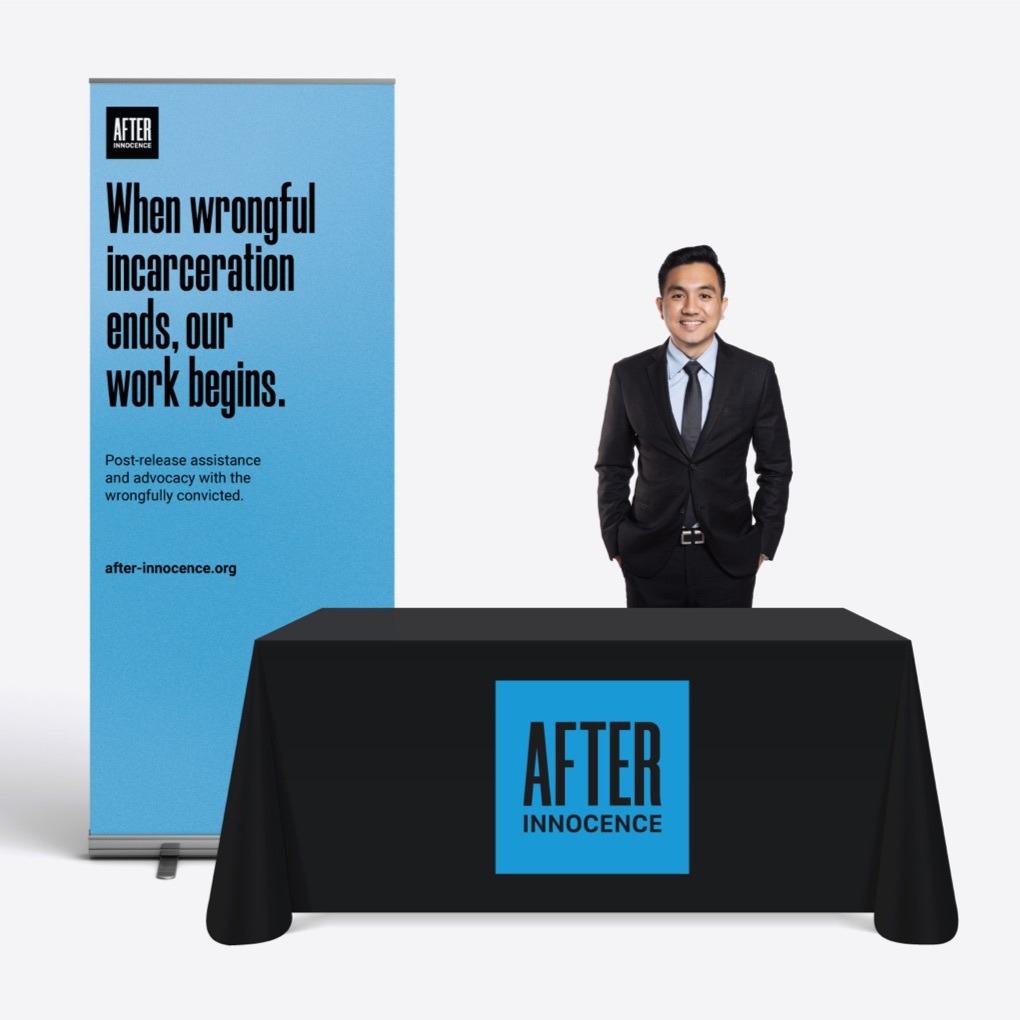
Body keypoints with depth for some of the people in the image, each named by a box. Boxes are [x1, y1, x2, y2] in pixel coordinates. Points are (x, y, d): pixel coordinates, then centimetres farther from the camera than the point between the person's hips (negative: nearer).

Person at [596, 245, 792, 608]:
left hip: (729, 559, 0)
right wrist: (616, 544, 1)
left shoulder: (757, 374, -3)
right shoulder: (628, 375, -3)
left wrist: (764, 544, 0)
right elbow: (613, 467, 4)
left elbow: (775, 467, 4)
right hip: (649, 558, 0)